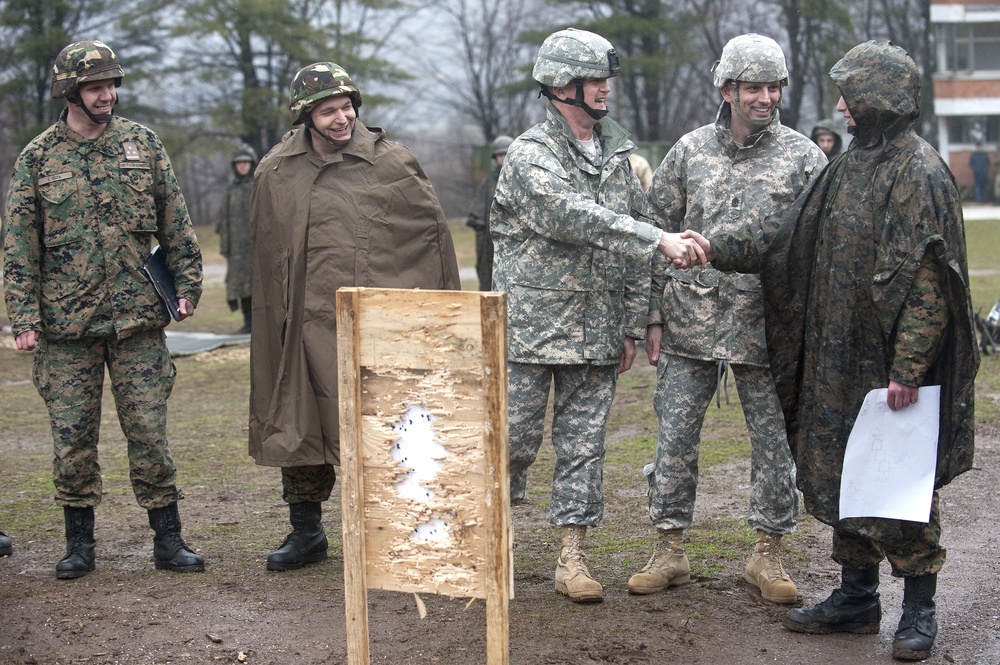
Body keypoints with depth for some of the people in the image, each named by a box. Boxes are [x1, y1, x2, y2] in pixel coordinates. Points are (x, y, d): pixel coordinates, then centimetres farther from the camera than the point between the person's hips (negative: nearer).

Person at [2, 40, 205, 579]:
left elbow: (176, 225, 10)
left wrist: (186, 286, 2)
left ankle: (168, 540, 11)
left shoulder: (143, 144, 6)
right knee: (72, 436, 4)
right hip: (66, 324, 0)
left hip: (138, 319, 0)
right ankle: (79, 544, 17)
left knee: (149, 432, 2)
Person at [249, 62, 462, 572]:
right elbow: (267, 253, 18)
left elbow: (434, 231, 7)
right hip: (310, 325, 3)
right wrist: (280, 317, 16)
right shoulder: (276, 173, 6)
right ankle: (306, 532, 25)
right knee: (299, 430, 10)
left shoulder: (391, 163, 0)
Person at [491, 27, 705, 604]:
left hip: (597, 335, 5)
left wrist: (633, 326, 9)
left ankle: (573, 558, 13)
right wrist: (661, 239, -35)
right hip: (530, 331, -5)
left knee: (585, 445, 6)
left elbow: (633, 252, 14)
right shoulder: (530, 156, -10)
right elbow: (578, 219, -27)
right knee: (515, 438, 1)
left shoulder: (617, 155, 11)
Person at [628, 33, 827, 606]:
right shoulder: (690, 151, 5)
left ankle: (768, 555, 19)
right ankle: (670, 552, 16)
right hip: (691, 321, 1)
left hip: (766, 324, -1)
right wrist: (654, 317, 3)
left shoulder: (804, 157, 0)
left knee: (774, 440, 5)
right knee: (676, 436, 3)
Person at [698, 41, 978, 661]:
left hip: (892, 363, -8)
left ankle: (919, 609, 13)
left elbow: (928, 281, -19)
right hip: (840, 361, 8)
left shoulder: (920, 173, -14)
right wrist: (717, 249, 13)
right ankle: (857, 598, 26)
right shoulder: (851, 167, 12)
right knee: (842, 476, 13)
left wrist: (909, 366, -22)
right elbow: (792, 235, 18)